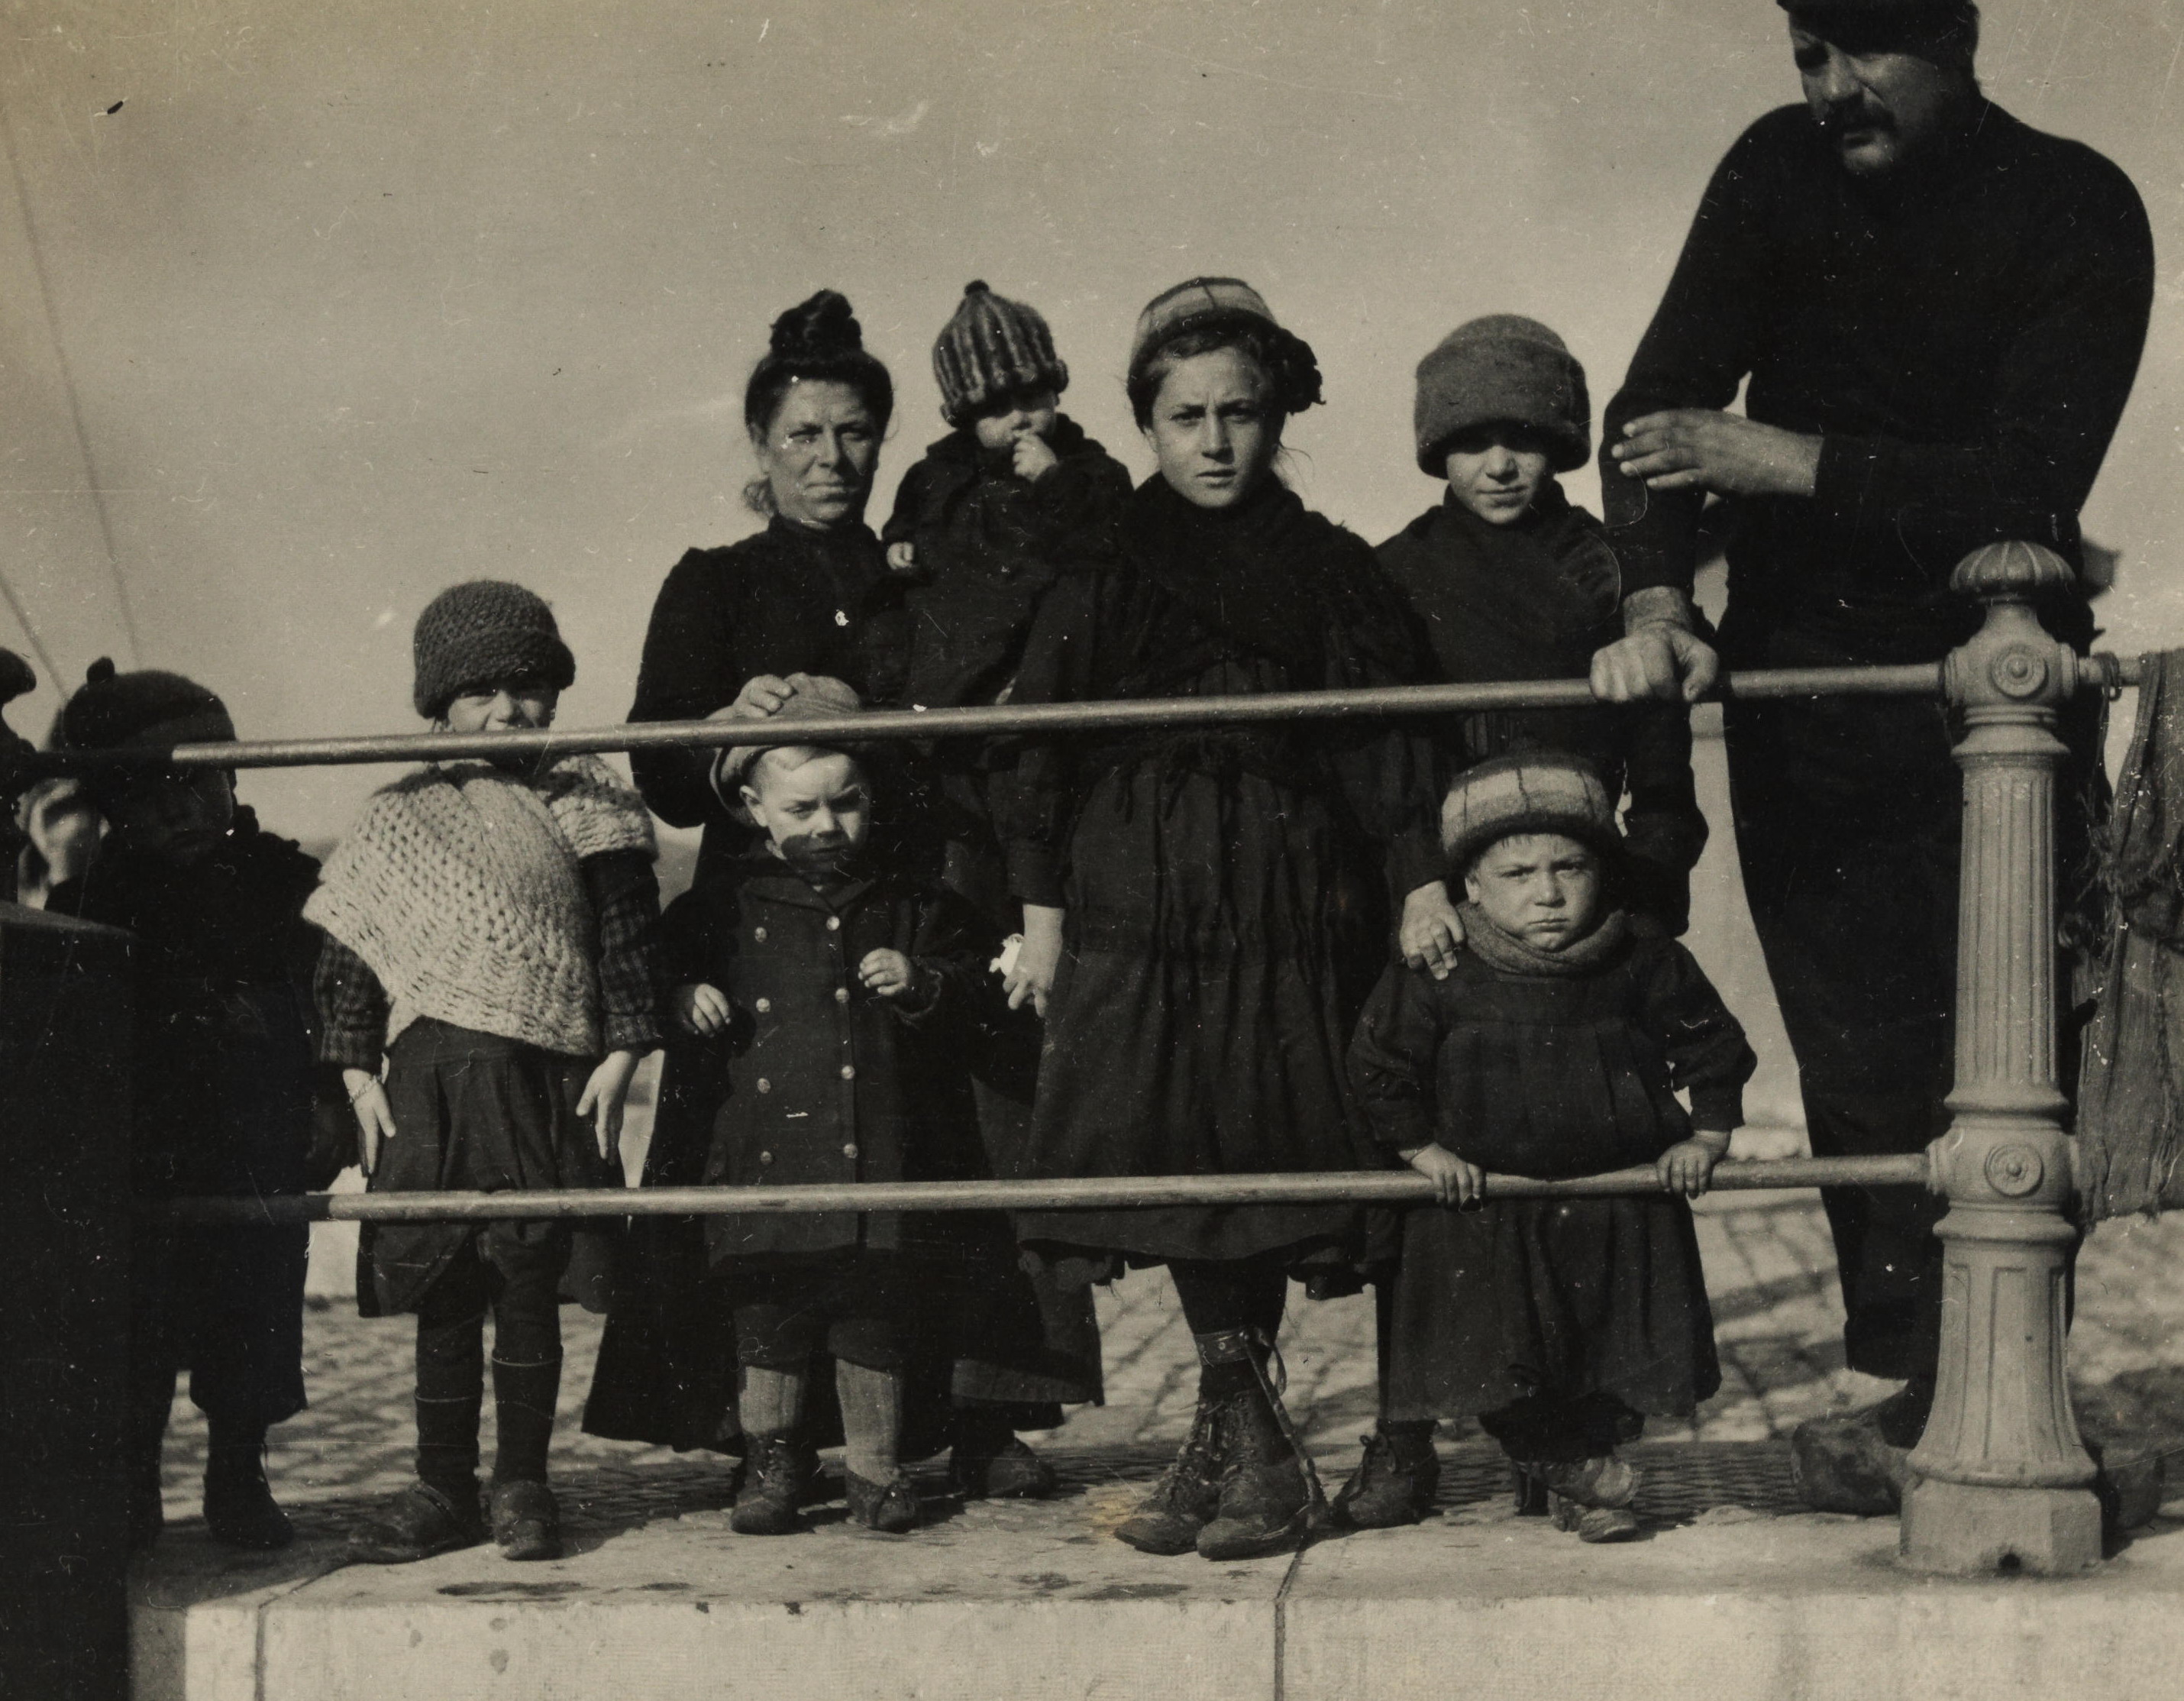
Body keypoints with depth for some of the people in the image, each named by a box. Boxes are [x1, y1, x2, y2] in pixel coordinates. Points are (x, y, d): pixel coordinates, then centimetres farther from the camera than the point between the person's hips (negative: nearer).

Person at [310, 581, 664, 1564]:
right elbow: (345, 954, 9)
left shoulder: (585, 804, 4)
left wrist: (619, 1056, -4)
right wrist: (359, 1073, 2)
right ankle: (442, 1489, 15)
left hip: (547, 1084, -1)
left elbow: (628, 935, 2)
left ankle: (522, 1484, 14)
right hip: (428, 1082, 1)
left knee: (529, 1288, 3)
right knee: (443, 1297, 6)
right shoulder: (399, 819, 8)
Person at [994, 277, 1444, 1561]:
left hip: (1285, 914, -1)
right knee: (1175, 1164, -4)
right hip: (1134, 917, 1)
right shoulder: (1102, 577, 8)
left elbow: (1387, 739, 5)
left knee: (1258, 1160, -4)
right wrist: (1041, 910, 5)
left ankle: (1228, 1439, 6)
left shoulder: (1328, 571, 8)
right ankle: (1254, 1445, 4)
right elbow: (1043, 745, 9)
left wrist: (1420, 885, -3)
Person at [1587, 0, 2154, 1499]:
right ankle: (1915, 1385, 12)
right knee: (1859, 1064, 3)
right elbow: (1661, 402, -8)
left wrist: (1784, 461, -25)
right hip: (1802, 688, 3)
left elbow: (2026, 489, -21)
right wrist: (1654, 599, -24)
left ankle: (1942, 1401, -2)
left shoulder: (2077, 211, -10)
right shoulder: (1781, 173, 0)